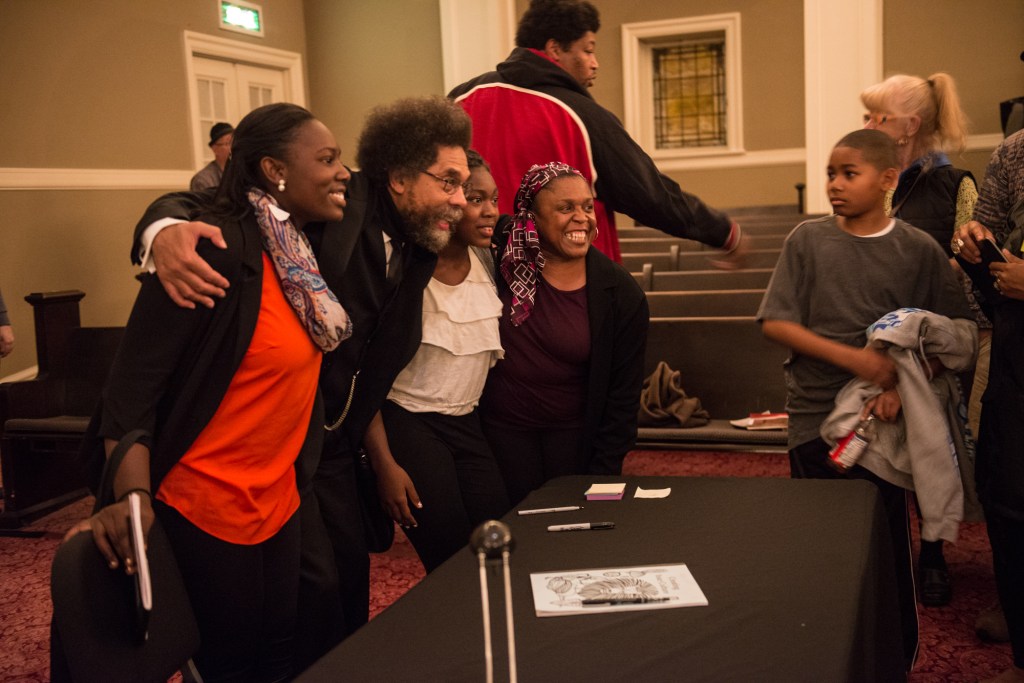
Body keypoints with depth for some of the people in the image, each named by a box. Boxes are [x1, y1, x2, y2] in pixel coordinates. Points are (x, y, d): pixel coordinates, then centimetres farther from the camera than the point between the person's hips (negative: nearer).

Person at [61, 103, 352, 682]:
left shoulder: (303, 250, 4)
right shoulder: (216, 249, -22)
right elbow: (133, 380, -22)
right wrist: (133, 497, -30)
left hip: (279, 496, 8)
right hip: (208, 504, -8)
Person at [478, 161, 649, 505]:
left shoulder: (622, 294, -8)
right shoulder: (502, 257, -10)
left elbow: (622, 396, -4)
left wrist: (602, 473, -5)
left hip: (573, 432, 1)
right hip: (500, 427, 0)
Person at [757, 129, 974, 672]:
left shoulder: (919, 251, -1)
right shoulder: (808, 240, 0)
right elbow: (775, 323, -5)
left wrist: (903, 387, -14)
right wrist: (849, 356, -15)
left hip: (882, 422, -1)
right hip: (813, 417, 1)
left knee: (887, 544, 2)